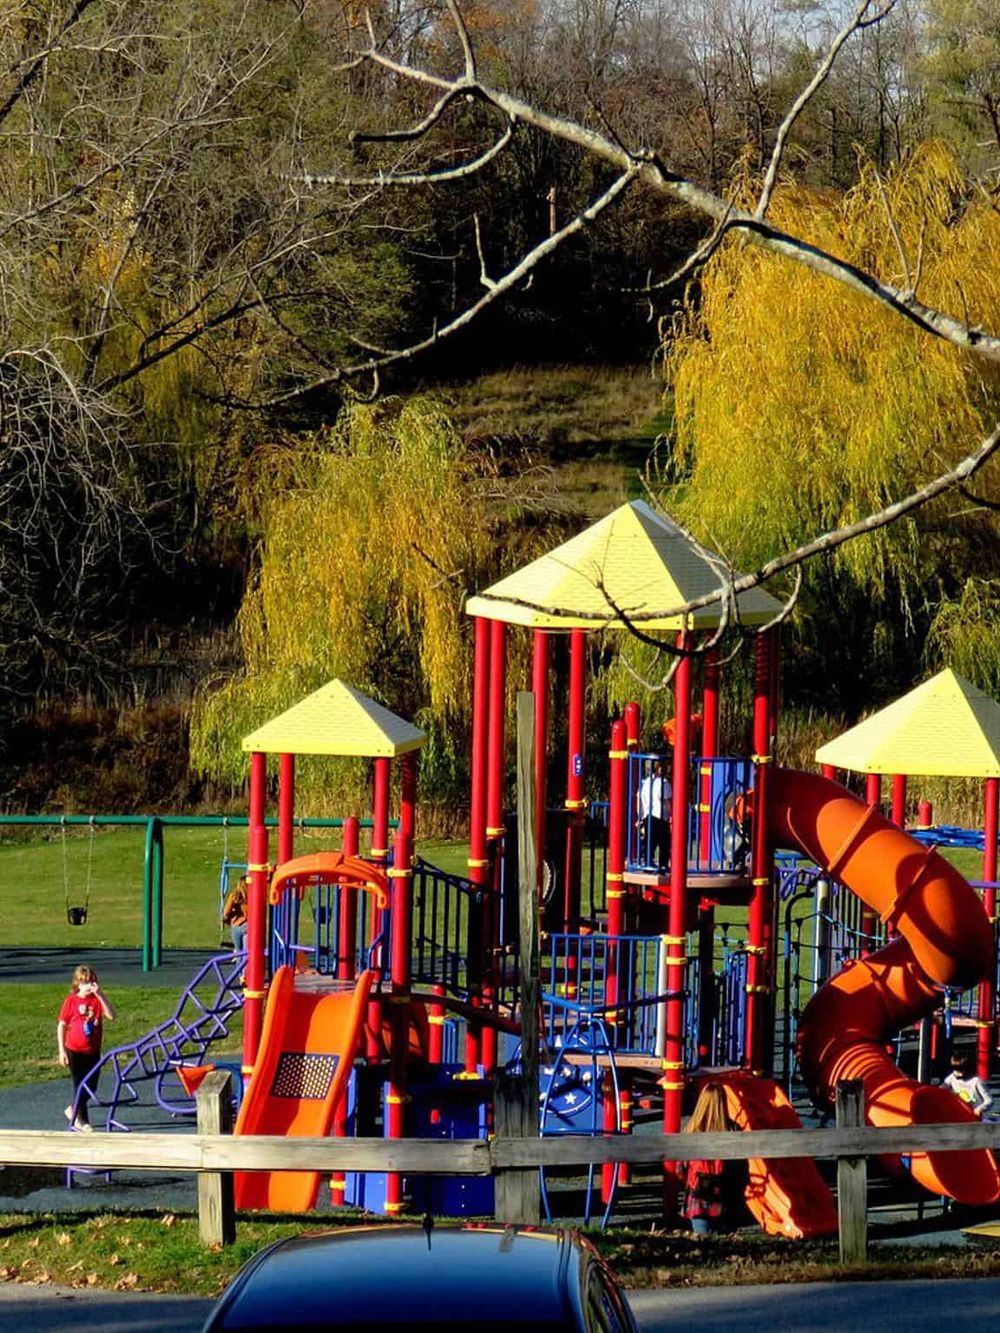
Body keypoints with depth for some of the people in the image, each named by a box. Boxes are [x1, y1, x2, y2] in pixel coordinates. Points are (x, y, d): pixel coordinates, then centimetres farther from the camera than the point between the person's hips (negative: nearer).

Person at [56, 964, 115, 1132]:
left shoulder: (97, 1000, -1)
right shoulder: (71, 1001, -8)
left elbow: (111, 1016, -17)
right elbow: (62, 1026, -5)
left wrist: (100, 995, -24)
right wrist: (62, 1050, -9)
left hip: (93, 1051, 3)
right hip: (75, 1051, -3)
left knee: (91, 1087, 9)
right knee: (80, 1085, 1)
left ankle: (73, 1110, 32)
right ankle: (82, 1121, 12)